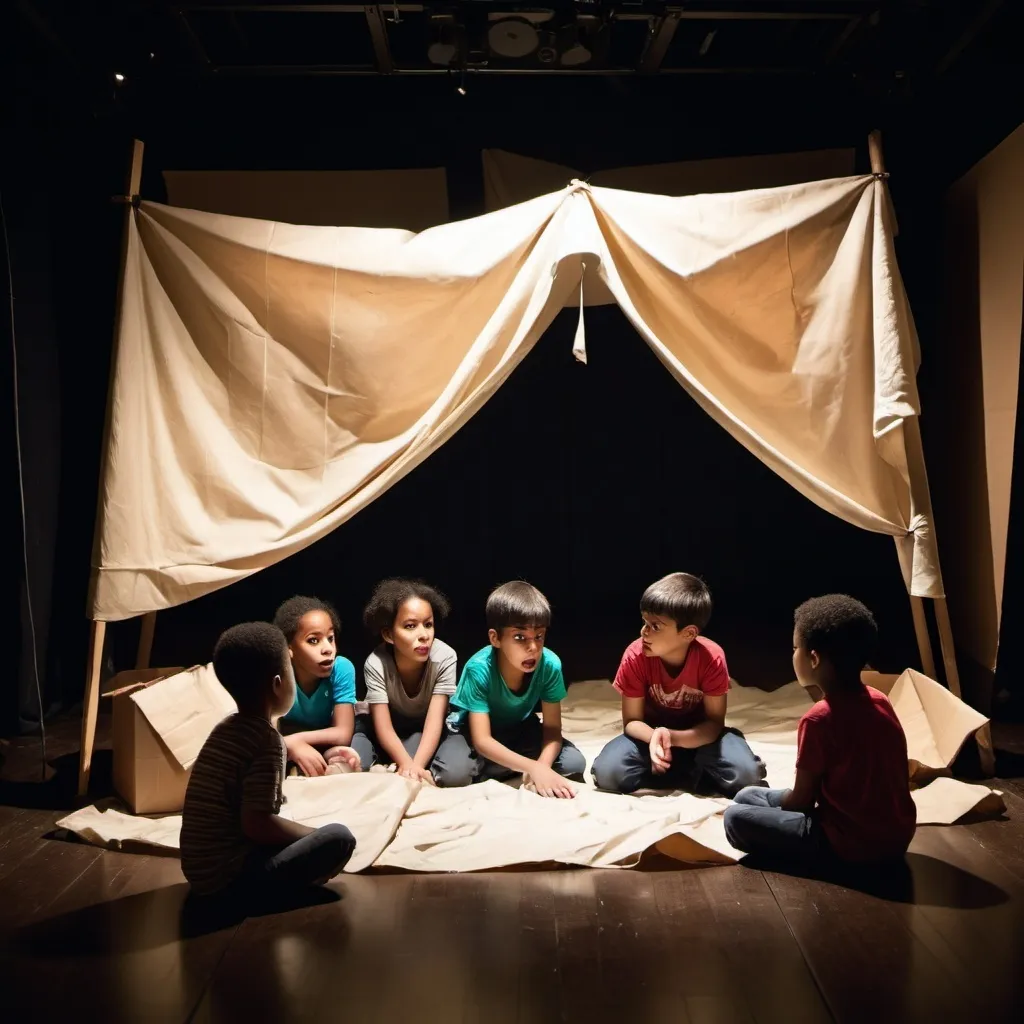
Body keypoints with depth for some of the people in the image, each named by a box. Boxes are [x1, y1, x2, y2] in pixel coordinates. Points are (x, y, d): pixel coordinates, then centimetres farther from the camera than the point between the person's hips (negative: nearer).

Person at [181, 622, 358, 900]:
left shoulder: (226, 728, 8)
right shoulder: (267, 739, -17)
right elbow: (257, 825, -22)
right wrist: (315, 835, -8)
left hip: (202, 868, 9)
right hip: (228, 874, -9)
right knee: (340, 838, -15)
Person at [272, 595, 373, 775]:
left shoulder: (342, 669, -24)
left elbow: (343, 734, -25)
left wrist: (291, 739, -31)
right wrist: (293, 746, -43)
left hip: (324, 749, -1)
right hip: (286, 753, 1)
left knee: (361, 746, -30)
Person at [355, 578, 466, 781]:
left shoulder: (444, 658, -29)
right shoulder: (376, 664, -28)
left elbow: (435, 720, -31)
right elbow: (383, 727, -31)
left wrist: (416, 766, -48)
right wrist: (407, 764, -51)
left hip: (427, 731, 1)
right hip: (394, 730, -1)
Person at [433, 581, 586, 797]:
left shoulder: (550, 665, -25)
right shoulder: (479, 669, -32)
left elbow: (552, 728, -16)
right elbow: (482, 741, -33)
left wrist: (542, 765, -37)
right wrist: (533, 767, -45)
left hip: (520, 729, 4)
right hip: (475, 731, -4)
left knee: (574, 763, -18)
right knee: (453, 773, -33)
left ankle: (487, 770, -7)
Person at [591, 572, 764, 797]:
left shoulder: (711, 658, -24)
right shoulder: (635, 656, -22)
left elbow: (714, 722, -18)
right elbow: (632, 721, -14)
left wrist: (672, 737, -36)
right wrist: (654, 736, -37)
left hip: (697, 735, -1)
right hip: (652, 733, 1)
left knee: (745, 773, -29)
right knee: (608, 772, -27)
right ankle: (694, 772, -12)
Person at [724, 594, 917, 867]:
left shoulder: (819, 719, -21)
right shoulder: (880, 700, 2)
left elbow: (801, 800, -12)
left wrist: (774, 802, 10)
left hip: (854, 845, -8)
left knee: (736, 818, -6)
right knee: (746, 796, 14)